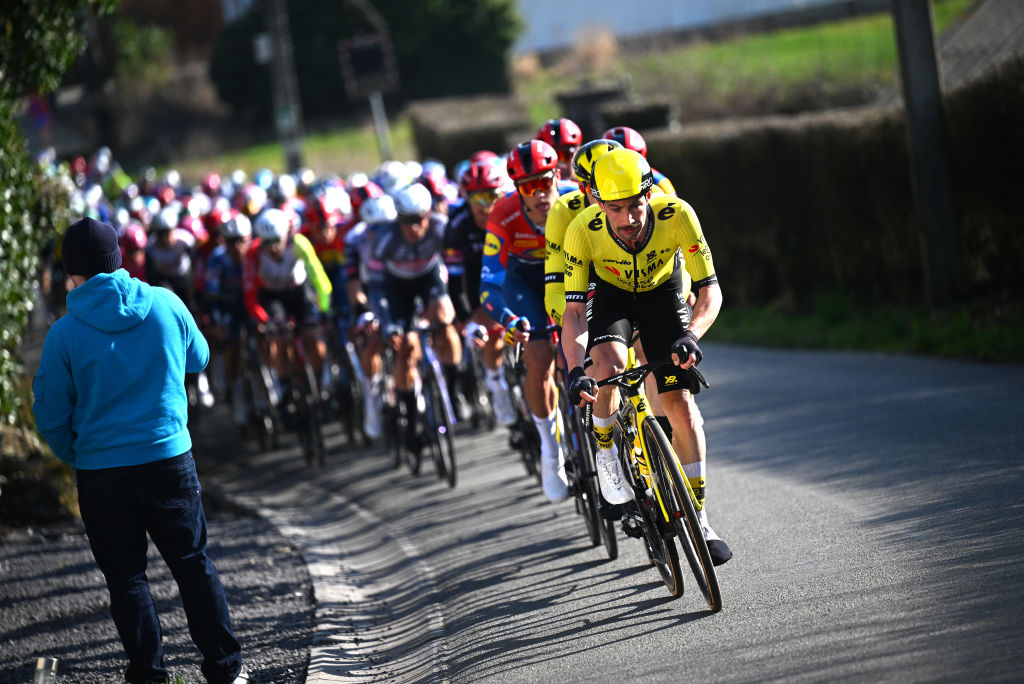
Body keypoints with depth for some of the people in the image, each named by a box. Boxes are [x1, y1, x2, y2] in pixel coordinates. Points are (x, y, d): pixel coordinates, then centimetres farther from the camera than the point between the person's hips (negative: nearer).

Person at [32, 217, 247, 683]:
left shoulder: (65, 334, -11)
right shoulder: (166, 305, -5)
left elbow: (50, 417, -4)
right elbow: (197, 359, 14)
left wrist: (76, 456, 14)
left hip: (102, 474, -2)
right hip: (170, 459, 2)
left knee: (125, 578, 11)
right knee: (194, 565, 14)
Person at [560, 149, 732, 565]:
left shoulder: (676, 216, -33)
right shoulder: (583, 232, -33)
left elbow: (710, 291, -28)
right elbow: (573, 309, -29)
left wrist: (690, 336, -47)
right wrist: (576, 371, -43)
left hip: (663, 291, 0)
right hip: (609, 293, 0)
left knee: (681, 404, -10)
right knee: (609, 364, -32)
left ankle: (697, 517, 2)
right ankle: (606, 450, -4)